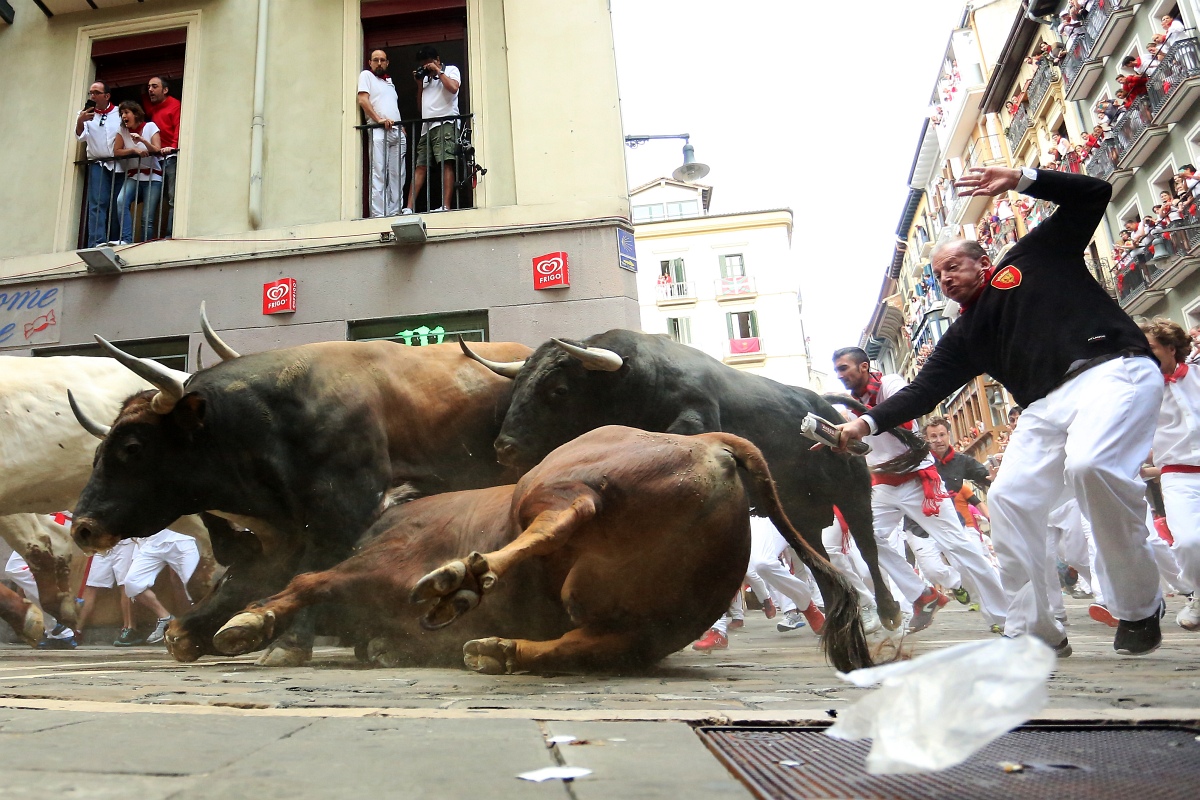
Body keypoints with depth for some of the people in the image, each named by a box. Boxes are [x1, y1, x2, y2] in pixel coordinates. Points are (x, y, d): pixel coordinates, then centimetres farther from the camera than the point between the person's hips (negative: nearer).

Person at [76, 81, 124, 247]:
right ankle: (96, 244, -21)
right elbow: (81, 137, -4)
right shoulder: (86, 114, 10)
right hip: (98, 164, 0)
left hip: (119, 165, 1)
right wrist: (80, 121, -23)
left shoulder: (119, 113, 9)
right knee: (98, 204, -13)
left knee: (117, 206, 1)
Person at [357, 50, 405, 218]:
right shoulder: (366, 75, 8)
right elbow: (363, 100, -5)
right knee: (378, 174, -13)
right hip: (378, 131, -7)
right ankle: (378, 214, -17)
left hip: (397, 131, 7)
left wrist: (401, 126, 13)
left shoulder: (389, 81, 27)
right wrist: (379, 119, -17)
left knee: (397, 175, 0)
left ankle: (393, 212, 1)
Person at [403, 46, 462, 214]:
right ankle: (409, 207, -7)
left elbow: (453, 88, -10)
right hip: (427, 126, 7)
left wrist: (438, 71, 0)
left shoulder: (451, 70, 12)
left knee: (446, 163, -17)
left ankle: (446, 205, -24)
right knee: (420, 166, -1)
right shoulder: (426, 77, 28)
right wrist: (419, 84, 17)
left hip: (445, 123, -7)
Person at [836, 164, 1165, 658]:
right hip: (1048, 403, 6)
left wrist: (1021, 179, -2)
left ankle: (1140, 608, -11)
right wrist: (868, 423, 0)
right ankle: (1032, 631, 4)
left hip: (1114, 371, -6)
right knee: (1009, 496, -8)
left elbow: (1092, 195, 11)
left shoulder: (1030, 259, 13)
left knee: (1091, 465, -32)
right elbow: (923, 391, 13)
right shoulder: (963, 335, 21)